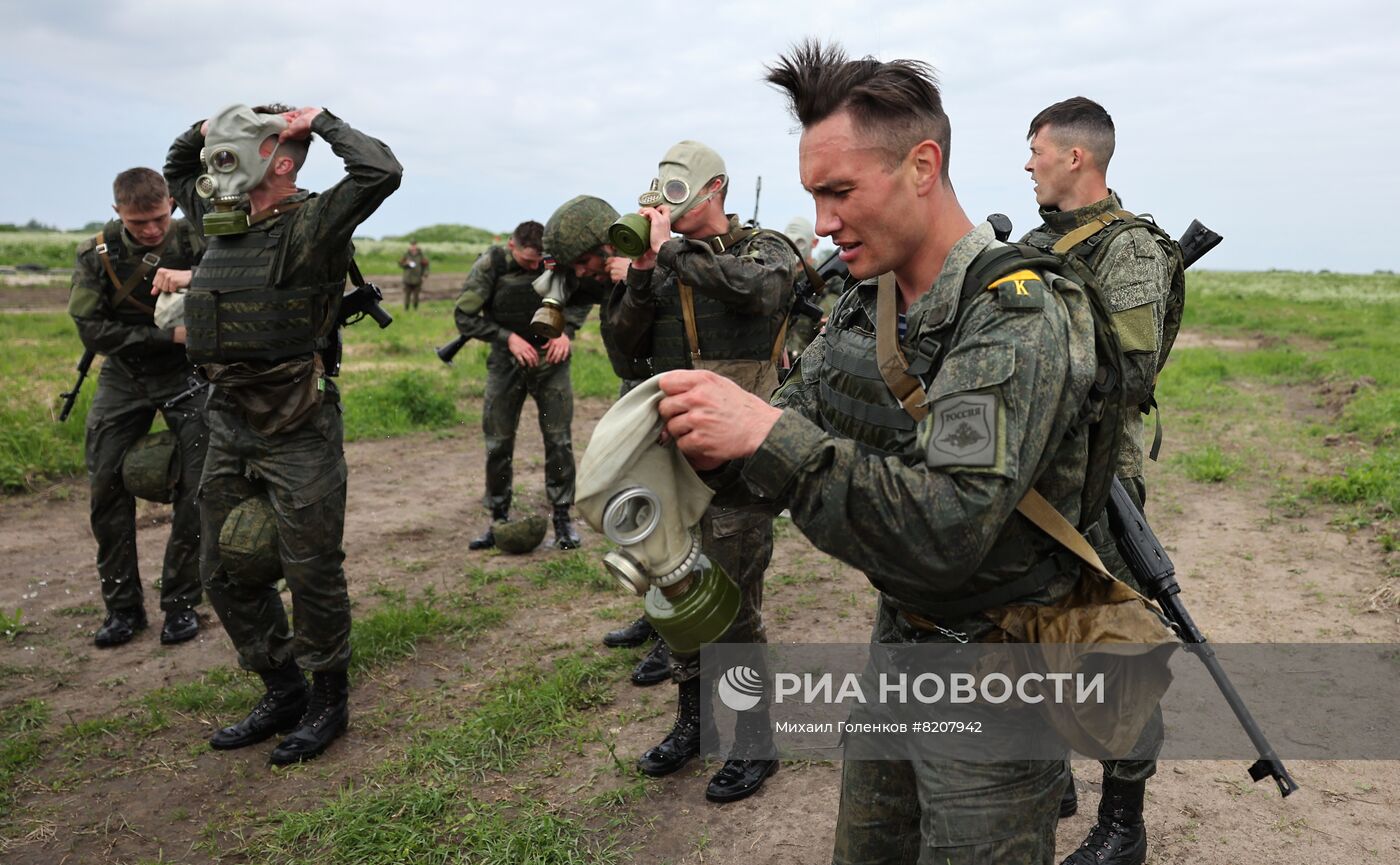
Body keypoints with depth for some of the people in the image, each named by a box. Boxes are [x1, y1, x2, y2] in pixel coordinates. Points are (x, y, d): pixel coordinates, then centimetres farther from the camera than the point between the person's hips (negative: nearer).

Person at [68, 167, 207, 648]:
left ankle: (181, 604, 7)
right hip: (123, 378, 2)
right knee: (107, 487, 0)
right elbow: (91, 330, -13)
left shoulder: (195, 242, -12)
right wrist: (167, 336, -22)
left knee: (196, 488, -8)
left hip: (186, 374, -2)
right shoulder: (98, 253, -8)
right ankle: (123, 607, 13)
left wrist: (196, 277, -37)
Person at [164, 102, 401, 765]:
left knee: (311, 572, 3)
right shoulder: (222, 222, 10)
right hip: (228, 427, 8)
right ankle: (282, 693, 30)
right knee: (225, 572, 14)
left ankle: (329, 700, 22)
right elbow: (176, 169, 32)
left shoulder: (310, 226, -12)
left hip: (299, 435, -8)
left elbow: (380, 172, -27)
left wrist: (320, 122, -12)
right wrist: (206, 129, 14)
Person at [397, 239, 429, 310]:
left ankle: (415, 309, 11)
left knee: (416, 296, 1)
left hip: (417, 280, 0)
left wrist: (425, 275, -4)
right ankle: (406, 309, 8)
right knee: (407, 295, 0)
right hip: (407, 279, 0)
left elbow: (425, 266, 5)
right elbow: (400, 264, 6)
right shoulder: (406, 255, 3)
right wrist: (406, 264, -14)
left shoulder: (421, 255, 1)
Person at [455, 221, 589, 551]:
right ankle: (499, 520, 19)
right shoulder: (490, 265, -13)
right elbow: (464, 317, -9)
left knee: (559, 440, -1)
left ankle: (563, 518, 12)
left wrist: (567, 330, -8)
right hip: (506, 363, 0)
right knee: (498, 443, 4)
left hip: (551, 360, 0)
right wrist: (508, 337, -17)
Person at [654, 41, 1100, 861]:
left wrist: (768, 433, -36)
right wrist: (717, 439, -18)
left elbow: (947, 532, -34)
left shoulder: (1018, 316, -25)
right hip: (898, 637, 8)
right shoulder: (867, 302, 1)